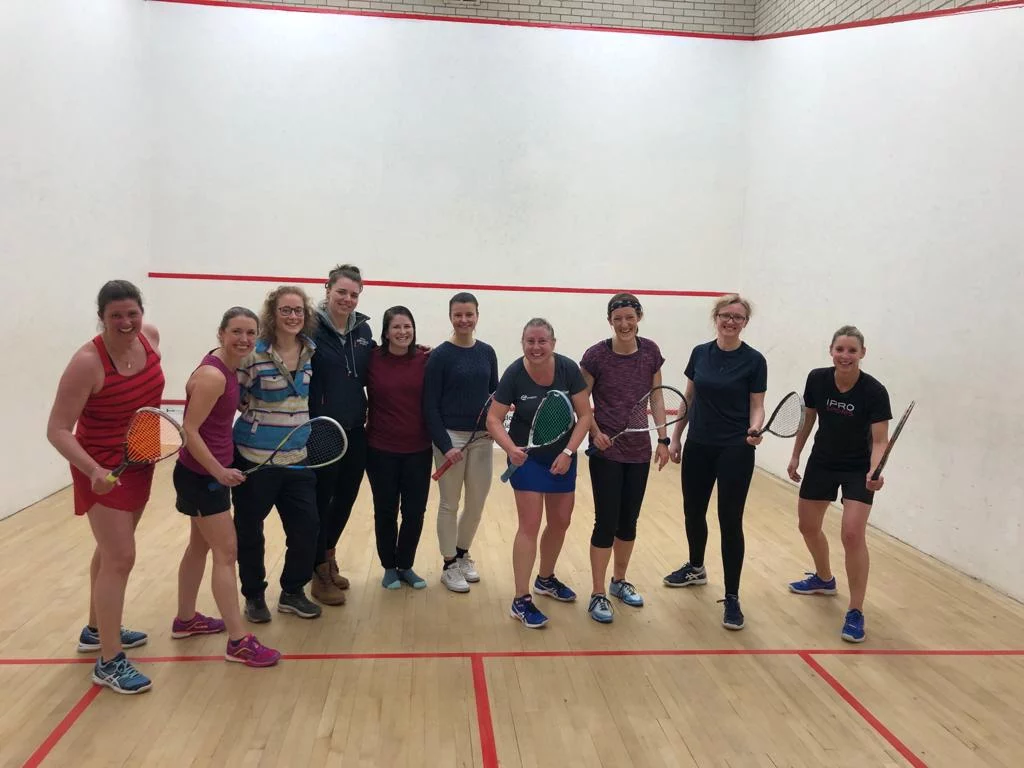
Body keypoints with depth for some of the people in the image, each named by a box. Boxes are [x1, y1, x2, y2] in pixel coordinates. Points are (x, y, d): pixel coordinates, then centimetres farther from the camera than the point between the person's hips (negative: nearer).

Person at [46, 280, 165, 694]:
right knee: (120, 559, -7)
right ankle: (109, 662, 5)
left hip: (139, 463, 8)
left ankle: (96, 630, 41)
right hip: (103, 470, -7)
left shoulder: (151, 336, -7)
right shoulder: (87, 362, -26)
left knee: (111, 550, 21)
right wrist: (93, 470, -37)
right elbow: (57, 430, -25)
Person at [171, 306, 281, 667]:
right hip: (201, 474, -10)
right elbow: (190, 430, -24)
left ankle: (185, 619, 37)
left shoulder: (230, 368, 4)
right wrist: (219, 471, -26)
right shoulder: (213, 375, -23)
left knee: (201, 545, 21)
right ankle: (238, 641, 1)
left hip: (212, 472, 10)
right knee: (226, 552, -6)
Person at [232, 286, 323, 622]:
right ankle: (254, 596, 29)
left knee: (307, 526, 4)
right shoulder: (254, 353, -14)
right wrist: (257, 414, -11)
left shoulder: (312, 351, 2)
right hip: (255, 456, -4)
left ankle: (292, 593, 24)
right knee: (249, 529, 9)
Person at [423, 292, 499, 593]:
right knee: (449, 504, 6)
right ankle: (449, 565, 21)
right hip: (450, 436, -5)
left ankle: (463, 554, 34)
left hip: (482, 438, 5)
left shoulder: (487, 352, 6)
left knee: (477, 502, 13)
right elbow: (430, 405, -10)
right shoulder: (440, 356, -8)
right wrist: (444, 444, -17)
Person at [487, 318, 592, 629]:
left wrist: (568, 452, -18)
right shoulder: (514, 374, -18)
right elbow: (493, 419, -15)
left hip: (562, 458, 4)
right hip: (527, 458, -4)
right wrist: (511, 448, -32)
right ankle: (521, 600, 1)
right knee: (530, 526, -7)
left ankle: (546, 579, 39)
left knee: (560, 522, 15)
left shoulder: (569, 369, -14)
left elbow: (584, 415, -9)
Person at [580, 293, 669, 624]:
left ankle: (619, 581, 32)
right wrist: (595, 432, -17)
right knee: (606, 522, -3)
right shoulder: (596, 355, -11)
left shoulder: (651, 352, -1)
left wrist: (663, 439, 3)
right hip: (606, 450, -4)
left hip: (639, 450, 4)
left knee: (629, 521, 14)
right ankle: (598, 595, 7)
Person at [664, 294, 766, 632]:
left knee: (730, 521, -2)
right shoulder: (700, 353, 4)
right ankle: (696, 569, 43)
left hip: (735, 451, -4)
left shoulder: (753, 360, -7)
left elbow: (757, 406, -5)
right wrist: (676, 437, 11)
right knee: (693, 512, 17)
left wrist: (754, 430, -25)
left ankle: (732, 598, 9)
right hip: (698, 447, 5)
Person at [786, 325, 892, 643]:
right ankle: (824, 579, 43)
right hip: (821, 463, 5)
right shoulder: (817, 379, -13)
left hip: (858, 470, -4)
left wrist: (874, 472, -39)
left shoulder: (874, 391, -23)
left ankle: (856, 612, -5)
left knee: (853, 534, -17)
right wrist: (795, 455, 9)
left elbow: (880, 441, -22)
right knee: (808, 526, 15)